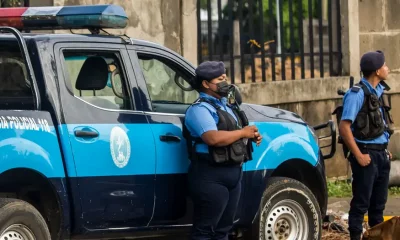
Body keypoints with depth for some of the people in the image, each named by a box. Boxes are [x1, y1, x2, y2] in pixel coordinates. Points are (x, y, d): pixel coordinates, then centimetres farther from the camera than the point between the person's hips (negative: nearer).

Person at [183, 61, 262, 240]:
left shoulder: (225, 106, 18)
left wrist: (252, 136, 8)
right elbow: (213, 138, -28)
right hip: (211, 177, -10)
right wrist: (243, 132, -15)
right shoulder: (200, 109, -13)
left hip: (233, 174, 10)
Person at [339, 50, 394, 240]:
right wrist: (358, 156, -17)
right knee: (361, 202, -2)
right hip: (367, 154, -8)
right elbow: (344, 127, -19)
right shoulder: (357, 94, -16)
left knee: (379, 201, 15)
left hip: (381, 154, 8)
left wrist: (385, 150, 12)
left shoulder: (378, 91, 9)